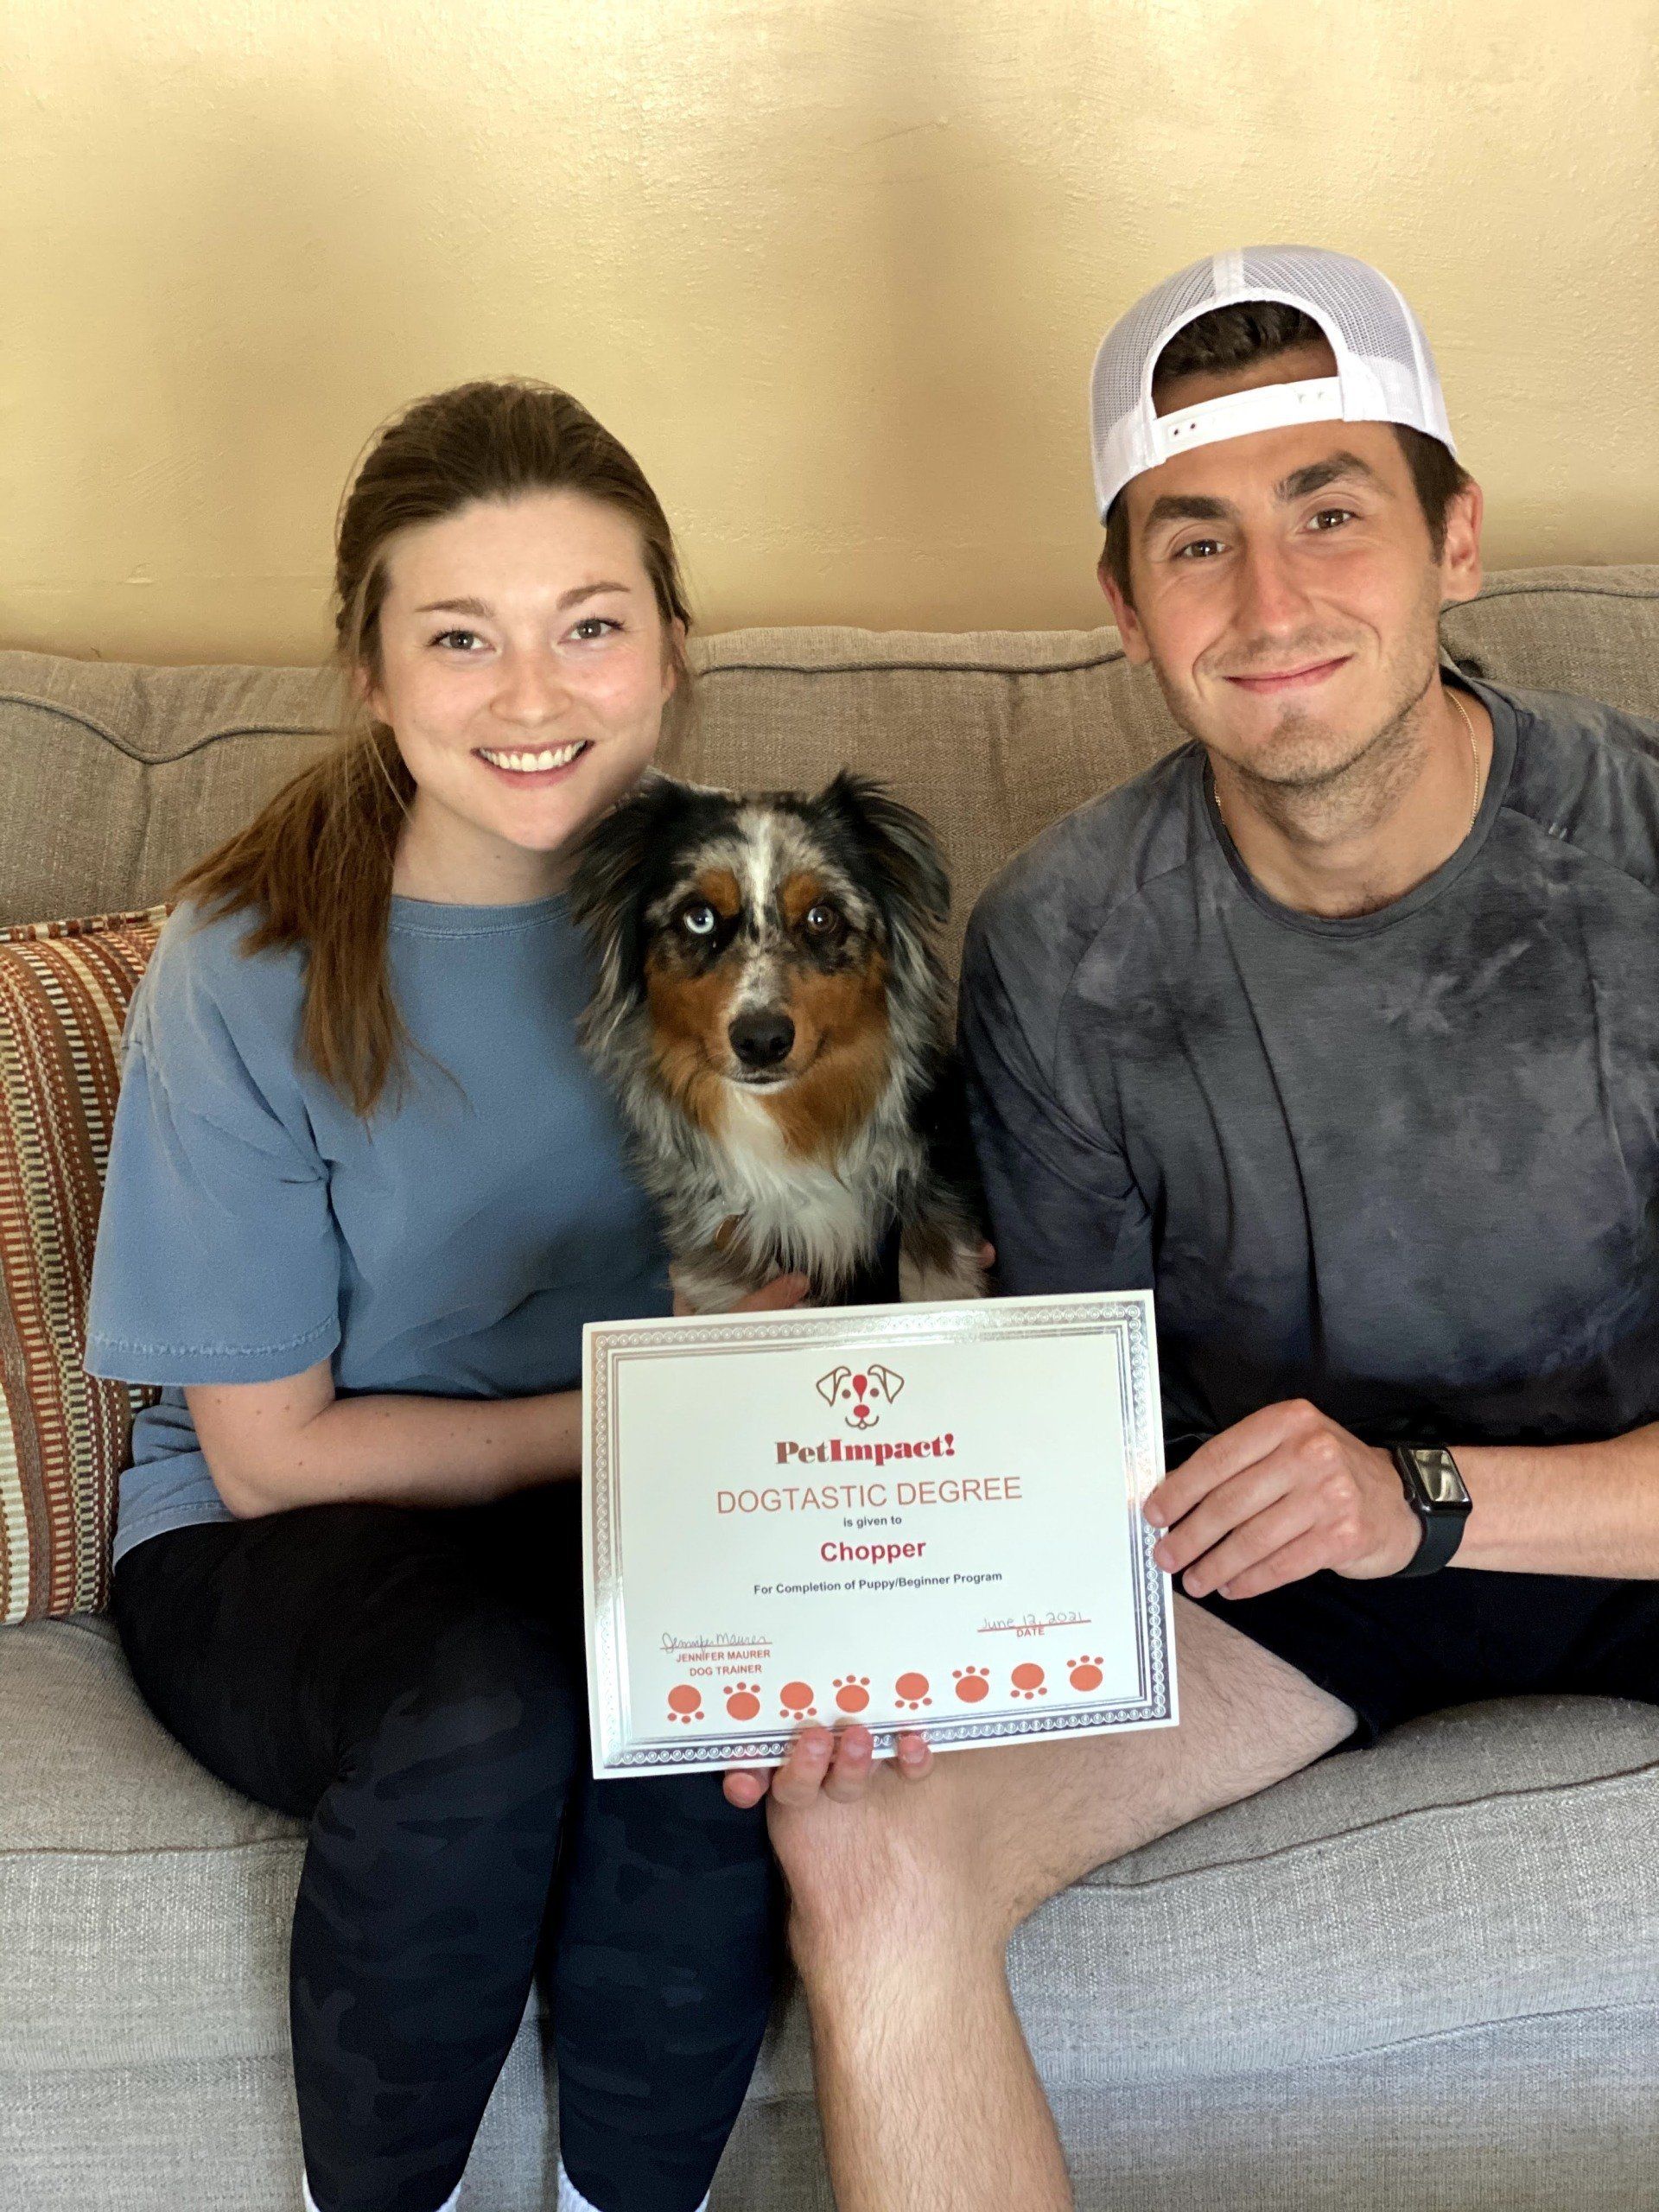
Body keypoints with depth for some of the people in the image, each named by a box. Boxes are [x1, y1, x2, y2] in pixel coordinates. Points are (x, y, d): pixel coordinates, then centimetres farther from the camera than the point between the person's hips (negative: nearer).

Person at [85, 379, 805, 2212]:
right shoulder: (249, 969, -14)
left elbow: (805, 1274, 8)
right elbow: (271, 1450, -8)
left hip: (631, 1522, 2)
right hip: (275, 1547, -2)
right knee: (482, 1716, -34)